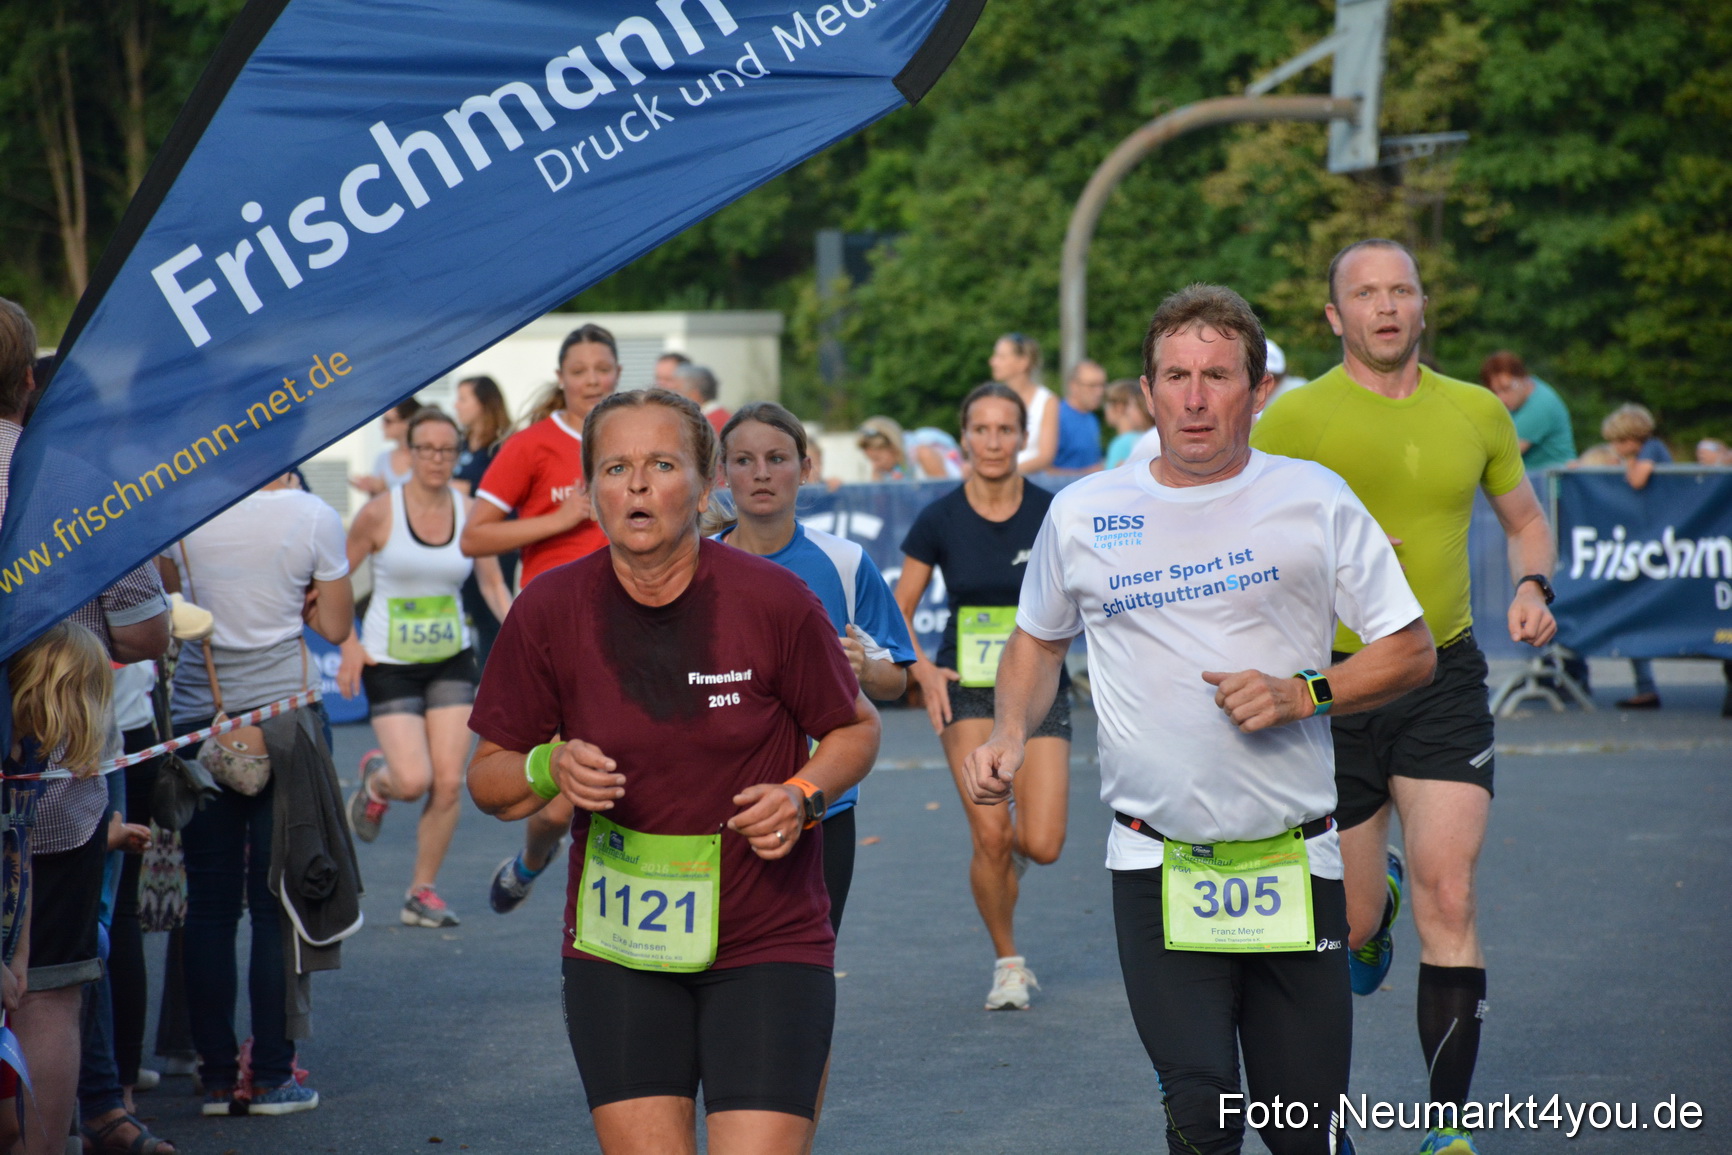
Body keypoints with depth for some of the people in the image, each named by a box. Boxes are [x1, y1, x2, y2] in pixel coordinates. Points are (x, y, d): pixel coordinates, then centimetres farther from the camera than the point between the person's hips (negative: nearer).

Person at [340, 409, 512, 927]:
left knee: (449, 783, -4)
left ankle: (422, 893, 11)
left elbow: (493, 583, 8)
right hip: (390, 663, -3)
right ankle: (375, 779, 24)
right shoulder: (380, 513, -9)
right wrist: (349, 645, -8)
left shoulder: (469, 512, -1)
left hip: (452, 659, 3)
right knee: (413, 781, -14)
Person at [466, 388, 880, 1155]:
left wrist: (803, 796, -13)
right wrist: (549, 770, -16)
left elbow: (856, 728, 6)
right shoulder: (549, 612, -4)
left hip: (765, 948, -2)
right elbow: (488, 777, 5)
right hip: (614, 947, 2)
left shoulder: (774, 602, -9)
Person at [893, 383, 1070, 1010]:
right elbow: (900, 610, 5)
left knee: (1042, 846, -10)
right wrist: (923, 669, -10)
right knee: (989, 838, -13)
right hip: (967, 691, 0)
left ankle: (1012, 842, 29)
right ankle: (1008, 963, 10)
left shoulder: (1051, 514, -5)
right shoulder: (939, 521, -4)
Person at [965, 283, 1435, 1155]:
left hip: (1293, 860, 0)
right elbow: (1038, 640, 21)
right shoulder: (1082, 514, 4)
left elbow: (1409, 651, 4)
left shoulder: (1314, 500, 1)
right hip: (1157, 864, 0)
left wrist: (1300, 695, -12)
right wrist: (1010, 733, 2)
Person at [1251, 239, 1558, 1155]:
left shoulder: (1475, 412, 6)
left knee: (1449, 902, -12)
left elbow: (1524, 518, 21)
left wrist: (1533, 585, 1)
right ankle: (1371, 897, 46)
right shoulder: (1296, 417, -5)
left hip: (1442, 678, 1)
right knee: (1348, 925, 5)